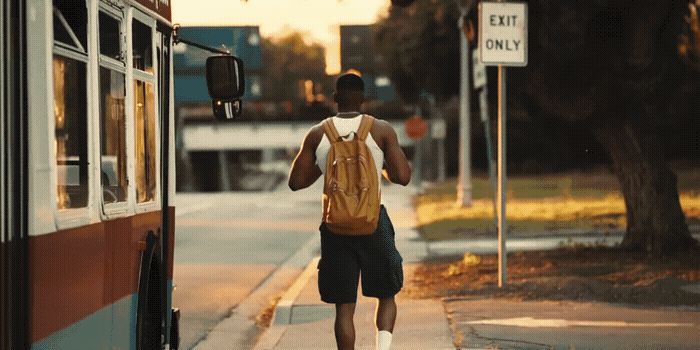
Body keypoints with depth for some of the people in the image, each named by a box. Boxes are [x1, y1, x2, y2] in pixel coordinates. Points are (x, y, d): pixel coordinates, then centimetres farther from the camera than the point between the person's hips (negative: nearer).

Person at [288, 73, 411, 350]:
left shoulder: (317, 135, 2)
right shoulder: (382, 130, -2)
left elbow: (296, 182, 3)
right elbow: (403, 177, -7)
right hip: (374, 222, -1)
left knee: (344, 305, 7)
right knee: (386, 295, 15)